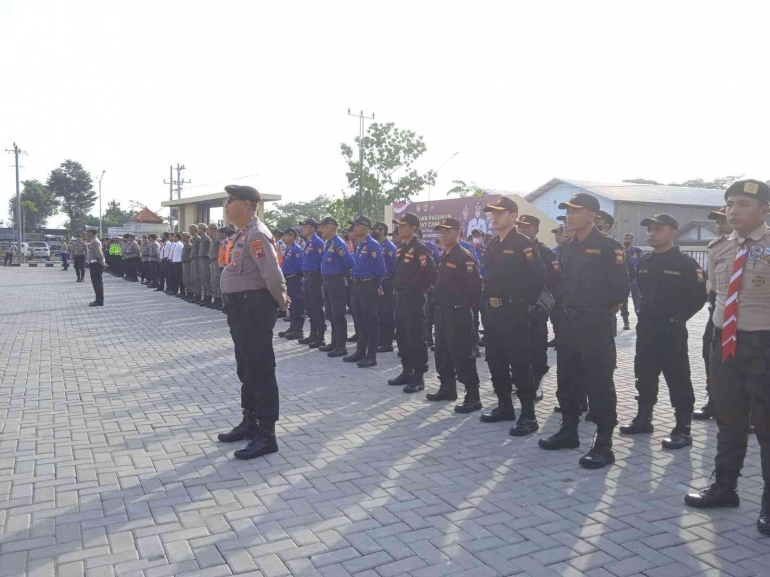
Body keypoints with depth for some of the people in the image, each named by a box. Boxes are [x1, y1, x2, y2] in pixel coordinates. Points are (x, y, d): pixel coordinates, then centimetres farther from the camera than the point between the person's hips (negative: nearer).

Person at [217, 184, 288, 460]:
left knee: (260, 370, -4)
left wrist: (281, 302, -11)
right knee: (246, 368, 20)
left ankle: (266, 435, 5)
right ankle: (250, 423, 34)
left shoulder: (256, 234, -19)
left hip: (254, 308, -11)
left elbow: (273, 276, -27)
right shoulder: (243, 233, 14)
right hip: (241, 307, 11)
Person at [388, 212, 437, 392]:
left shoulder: (420, 248, -14)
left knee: (416, 337, -4)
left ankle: (419, 377, 2)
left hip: (414, 298, -9)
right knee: (402, 336, 13)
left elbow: (431, 272, -21)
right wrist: (396, 287, 16)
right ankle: (407, 372, 24)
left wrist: (420, 288, -11)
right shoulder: (401, 248, 13)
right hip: (400, 297, 9)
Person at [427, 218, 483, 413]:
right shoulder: (445, 257, 15)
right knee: (442, 354, 16)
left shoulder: (464, 257, -14)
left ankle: (473, 397, -1)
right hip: (442, 312, 10)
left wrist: (465, 305, -14)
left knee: (462, 356, -7)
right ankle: (447, 389, 30)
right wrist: (437, 305, 14)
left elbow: (475, 285, -21)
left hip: (457, 313, -10)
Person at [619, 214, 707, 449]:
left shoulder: (686, 263, -9)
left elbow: (698, 297, -9)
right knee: (644, 376, 14)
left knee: (678, 380, -1)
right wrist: (646, 315, 13)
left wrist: (677, 317, -3)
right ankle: (643, 419, 27)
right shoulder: (643, 262, 10)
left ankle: (683, 430, 6)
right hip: (645, 328, 7)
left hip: (672, 330, -6)